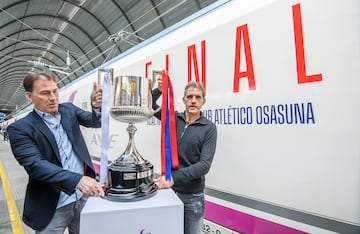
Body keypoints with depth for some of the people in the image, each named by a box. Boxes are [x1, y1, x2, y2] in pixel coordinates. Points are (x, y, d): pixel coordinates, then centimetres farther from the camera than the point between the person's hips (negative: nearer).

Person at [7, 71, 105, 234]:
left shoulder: (68, 110, 4)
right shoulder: (20, 129, -9)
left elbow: (95, 122, 0)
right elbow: (35, 164, -21)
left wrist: (97, 107, -23)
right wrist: (77, 180, -34)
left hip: (83, 196, 4)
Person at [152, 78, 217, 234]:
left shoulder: (209, 128, -10)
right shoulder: (173, 118, -1)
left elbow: (204, 165, -17)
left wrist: (174, 177, -28)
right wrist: (159, 90, -17)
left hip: (192, 196, -2)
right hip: (168, 190, 3)